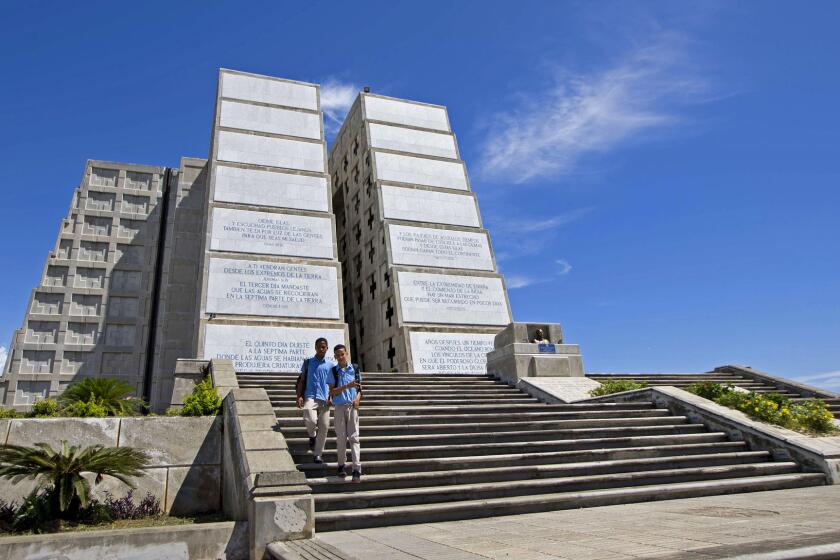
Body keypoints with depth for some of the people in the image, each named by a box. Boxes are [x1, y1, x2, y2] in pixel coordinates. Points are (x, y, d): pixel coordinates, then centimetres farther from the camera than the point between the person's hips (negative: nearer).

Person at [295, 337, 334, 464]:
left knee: (324, 427, 0)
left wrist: (331, 397, 0)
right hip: (310, 396, -2)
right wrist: (299, 396, -2)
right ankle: (312, 436, 10)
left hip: (324, 399, 2)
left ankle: (317, 454, 13)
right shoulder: (308, 362, 9)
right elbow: (301, 380, 9)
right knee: (310, 420, -25)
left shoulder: (330, 364, 10)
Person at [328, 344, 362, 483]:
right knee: (341, 437, 6)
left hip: (353, 406, 0)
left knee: (354, 437, -5)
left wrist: (358, 398, -6)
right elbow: (332, 392, -4)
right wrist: (347, 386, -16)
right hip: (340, 407, 0)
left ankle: (357, 469, -9)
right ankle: (341, 466, 20)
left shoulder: (355, 368, 7)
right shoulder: (333, 371, 2)